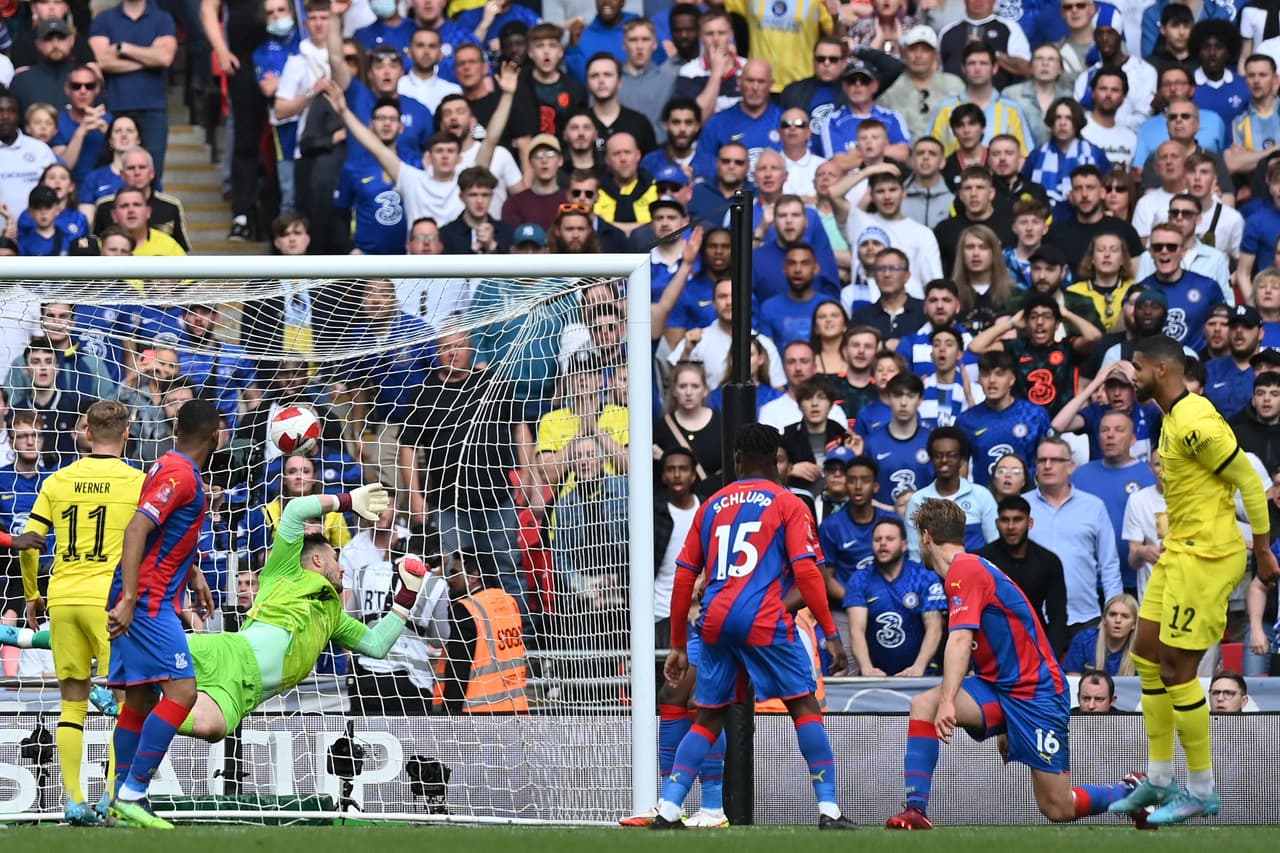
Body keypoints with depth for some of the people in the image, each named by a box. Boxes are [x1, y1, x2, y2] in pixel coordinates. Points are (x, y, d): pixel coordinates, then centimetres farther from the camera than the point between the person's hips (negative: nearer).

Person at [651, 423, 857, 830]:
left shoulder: (712, 505, 17)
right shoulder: (787, 504, 5)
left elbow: (683, 578, 17)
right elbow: (806, 572, -5)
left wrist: (678, 646, 24)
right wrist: (831, 635, -3)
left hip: (715, 623, 4)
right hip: (764, 622, -4)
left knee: (707, 718, 12)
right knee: (805, 706, 5)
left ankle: (667, 809, 0)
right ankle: (829, 809, -2)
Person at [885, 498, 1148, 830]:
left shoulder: (964, 570, -15)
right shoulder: (970, 567, 16)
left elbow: (960, 640, -29)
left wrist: (948, 702, -39)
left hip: (1036, 691, -9)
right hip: (998, 688, 9)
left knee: (1059, 809, -6)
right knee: (923, 704, -14)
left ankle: (1129, 793, 22)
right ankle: (916, 811, -20)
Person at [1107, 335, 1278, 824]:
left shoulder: (1193, 421, -20)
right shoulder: (1172, 418, 11)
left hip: (1205, 558, -10)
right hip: (1180, 552, 10)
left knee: (1177, 669, -5)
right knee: (1147, 656, 13)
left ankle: (1202, 793, 5)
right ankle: (1159, 780, 21)